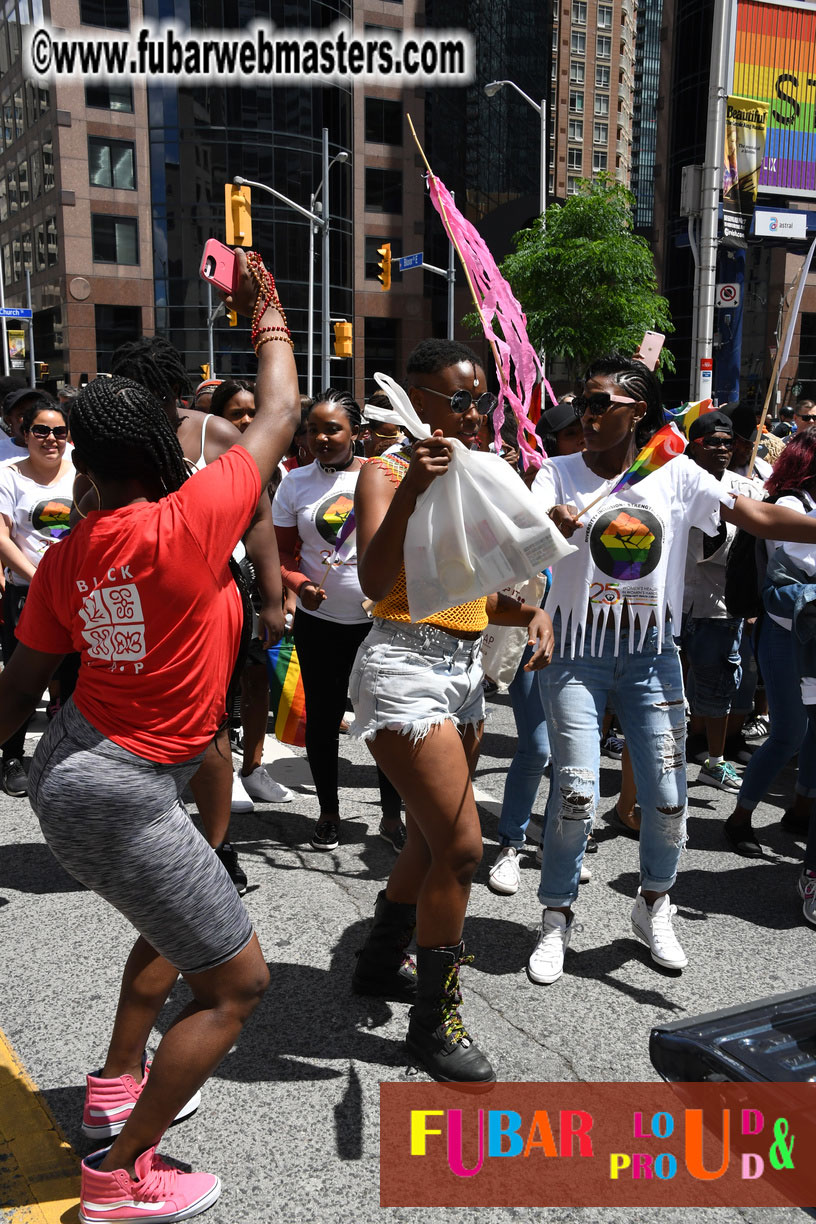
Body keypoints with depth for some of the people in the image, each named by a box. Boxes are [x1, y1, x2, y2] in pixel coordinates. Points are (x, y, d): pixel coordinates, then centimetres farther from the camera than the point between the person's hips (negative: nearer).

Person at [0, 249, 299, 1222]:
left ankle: (117, 1085, 44)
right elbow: (279, 417, -8)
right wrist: (267, 319, 7)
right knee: (237, 981, 6)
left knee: (177, 918, 31)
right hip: (119, 795, -9)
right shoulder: (188, 523, -22)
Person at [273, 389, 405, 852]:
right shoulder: (295, 483, 2)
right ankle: (329, 810, 31)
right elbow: (283, 553, 4)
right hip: (321, 622, 1)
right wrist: (300, 584, -16)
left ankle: (393, 815, 23)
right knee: (322, 718, 10)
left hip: (382, 618, 0)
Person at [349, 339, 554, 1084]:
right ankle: (434, 1023, 9)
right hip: (406, 666, -8)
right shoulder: (387, 472, -7)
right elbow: (375, 583, -22)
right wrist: (410, 492, -31)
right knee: (461, 845, -10)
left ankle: (381, 964, 41)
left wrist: (534, 613, -4)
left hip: (466, 669, 8)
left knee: (431, 840, 18)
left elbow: (486, 594, 15)